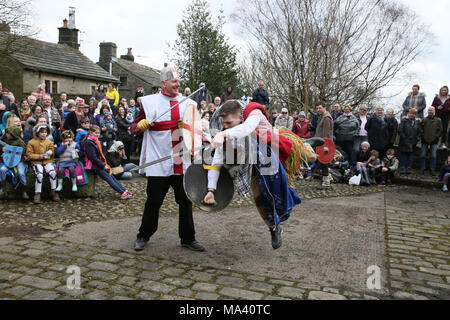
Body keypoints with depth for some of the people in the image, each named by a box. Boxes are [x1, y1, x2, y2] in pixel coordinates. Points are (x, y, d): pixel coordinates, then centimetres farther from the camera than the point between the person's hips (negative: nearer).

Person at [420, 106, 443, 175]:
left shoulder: (438, 120, 6)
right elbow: (421, 129, 7)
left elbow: (440, 130, 4)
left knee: (433, 156, 0)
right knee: (423, 155, 3)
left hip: (434, 141, 0)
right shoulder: (424, 120, 6)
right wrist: (422, 136, -4)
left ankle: (432, 170, 6)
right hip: (425, 141, 1)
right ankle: (422, 169, 12)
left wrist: (436, 137, -5)